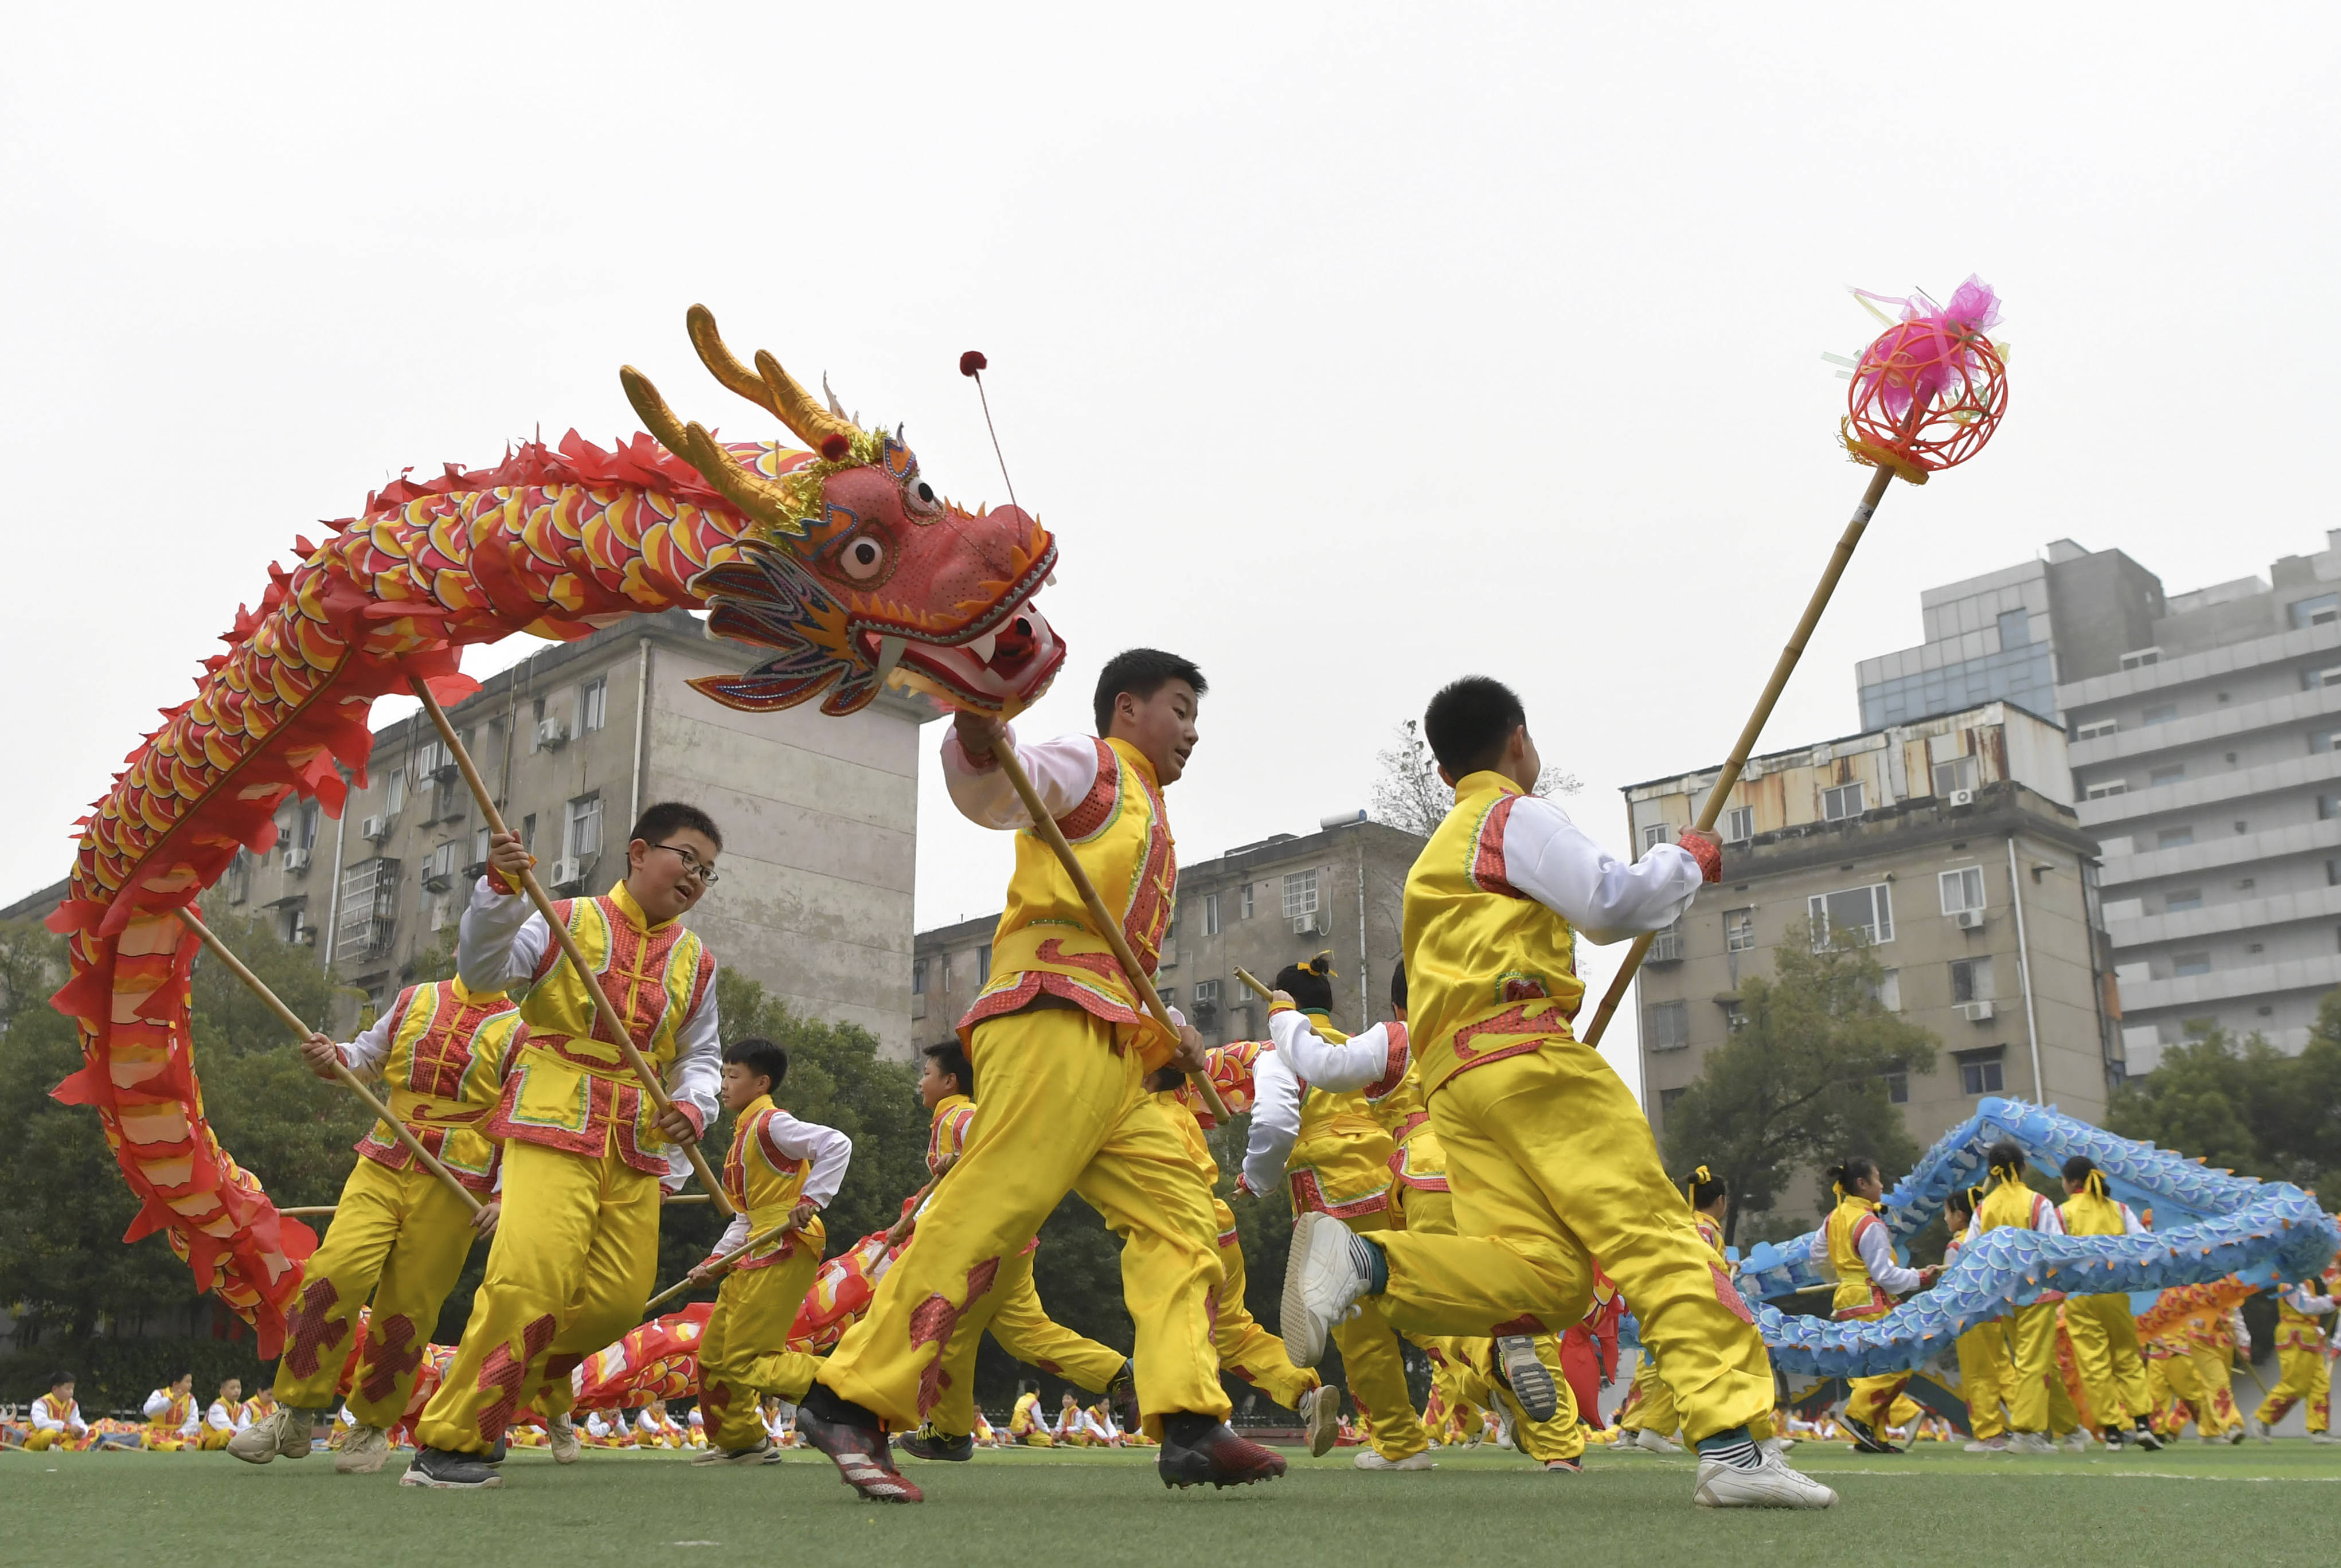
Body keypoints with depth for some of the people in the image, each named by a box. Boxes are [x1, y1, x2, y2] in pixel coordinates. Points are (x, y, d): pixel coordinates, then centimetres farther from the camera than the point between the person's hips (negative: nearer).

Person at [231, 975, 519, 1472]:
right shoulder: (417, 1000, 13)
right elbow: (367, 1054, 22)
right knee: (334, 1274, -14)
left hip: (452, 1189, -3)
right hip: (380, 1168, 3)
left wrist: (503, 1198, -8)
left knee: (406, 1308, -1)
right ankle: (296, 1414, 1)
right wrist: (332, 1058, -1)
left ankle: (373, 1427, 20)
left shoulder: (516, 1031, 1)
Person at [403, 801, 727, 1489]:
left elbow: (701, 1058, 17)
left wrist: (693, 1104, -4)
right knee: (530, 1278, -19)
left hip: (638, 1149, 6)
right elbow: (482, 972, -10)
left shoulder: (696, 962, 14)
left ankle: (532, 1385, 30)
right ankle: (450, 1440, -5)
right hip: (555, 1127, -5)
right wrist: (500, 890, -25)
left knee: (619, 1301, 2)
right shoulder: (567, 922, 1)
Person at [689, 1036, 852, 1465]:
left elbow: (837, 1144, -24)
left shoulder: (771, 1124, -9)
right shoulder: (743, 1133, 21)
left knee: (743, 1360, -15)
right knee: (714, 1353, 16)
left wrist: (811, 1200, -26)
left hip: (784, 1250, -10)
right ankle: (739, 1439, 29)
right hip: (756, 1252, 10)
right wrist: (714, 1263, 14)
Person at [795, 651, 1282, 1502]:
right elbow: (995, 790, -15)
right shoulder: (1093, 768, 8)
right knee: (991, 1208, -18)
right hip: (1051, 1023, -10)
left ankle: (1192, 1424, -4)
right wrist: (977, 739, -37)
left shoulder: (1147, 821, 33)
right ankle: (852, 1404, -16)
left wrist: (1166, 1029, 19)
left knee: (1177, 1218, 2)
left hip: (1112, 1057, 10)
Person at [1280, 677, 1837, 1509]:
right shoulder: (1518, 816, 6)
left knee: (1544, 1273, -6)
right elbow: (1611, 904, -2)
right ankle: (1732, 1445, -21)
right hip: (1527, 1057, -8)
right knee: (1655, 1234, -12)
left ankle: (1364, 1263, -22)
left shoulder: (1435, 858, 33)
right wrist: (1687, 861, 14)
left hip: (1454, 1080, 8)